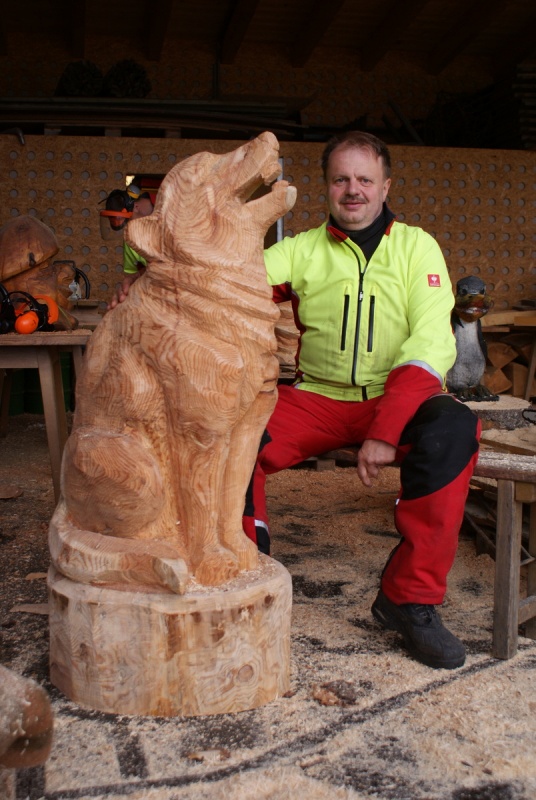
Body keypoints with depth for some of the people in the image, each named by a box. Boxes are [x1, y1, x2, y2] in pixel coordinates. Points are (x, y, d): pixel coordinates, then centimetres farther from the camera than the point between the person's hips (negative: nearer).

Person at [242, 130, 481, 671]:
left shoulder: (416, 247, 1)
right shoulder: (303, 250, 6)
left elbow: (431, 344, -11)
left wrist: (386, 429, -25)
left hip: (396, 399, -1)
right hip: (317, 400, 2)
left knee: (453, 429, -33)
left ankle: (410, 598, -18)